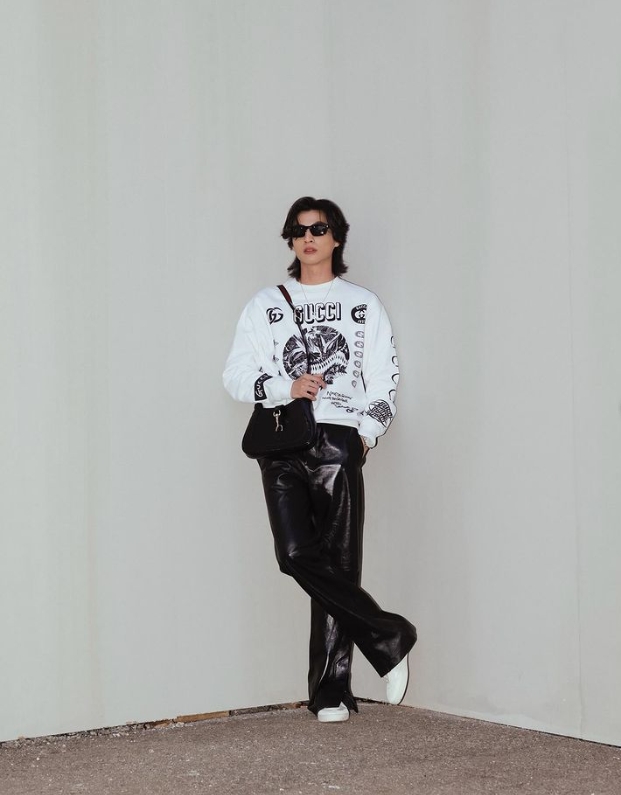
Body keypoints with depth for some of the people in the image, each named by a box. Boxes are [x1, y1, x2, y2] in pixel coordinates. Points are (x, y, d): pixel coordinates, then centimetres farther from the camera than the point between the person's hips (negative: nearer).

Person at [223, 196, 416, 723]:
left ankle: (331, 693, 1)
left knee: (338, 565, -6)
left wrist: (366, 434, -2)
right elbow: (235, 375, 10)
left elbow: (385, 379, 12)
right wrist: (284, 388, -7)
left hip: (338, 442, -1)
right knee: (297, 555, -16)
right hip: (282, 445, 1)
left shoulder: (363, 304, 15)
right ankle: (388, 638, -4)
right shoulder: (267, 305, 16)